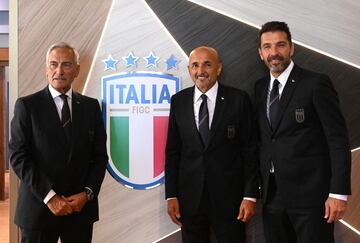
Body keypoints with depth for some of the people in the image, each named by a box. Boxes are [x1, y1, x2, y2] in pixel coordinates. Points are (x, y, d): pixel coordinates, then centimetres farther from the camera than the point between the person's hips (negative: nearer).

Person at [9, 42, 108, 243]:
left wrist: (88, 193, -7)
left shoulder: (91, 106, 6)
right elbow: (18, 156, -7)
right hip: (39, 207, -2)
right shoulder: (27, 105, -1)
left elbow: (100, 155, 6)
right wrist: (49, 196, -13)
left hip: (81, 206, 2)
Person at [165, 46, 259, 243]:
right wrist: (171, 195, 1)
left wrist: (250, 195, -6)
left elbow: (250, 150, -3)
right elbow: (172, 151, 5)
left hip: (228, 196, -2)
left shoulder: (238, 99, -4)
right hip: (190, 197, 2)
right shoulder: (178, 101, 3)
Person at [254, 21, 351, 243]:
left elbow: (338, 140, -10)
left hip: (310, 193, -5)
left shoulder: (316, 83, -8)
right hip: (272, 194, 5)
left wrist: (338, 192, -16)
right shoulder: (260, 87, 10)